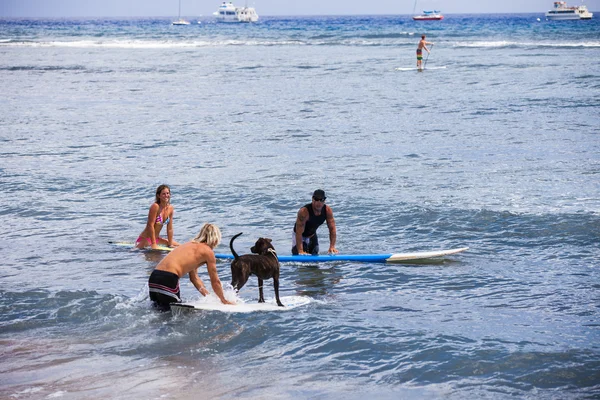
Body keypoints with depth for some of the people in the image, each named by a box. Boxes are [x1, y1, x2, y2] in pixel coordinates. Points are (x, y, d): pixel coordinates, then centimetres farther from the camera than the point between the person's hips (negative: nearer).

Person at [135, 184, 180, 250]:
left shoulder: (170, 208, 2)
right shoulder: (155, 206, -19)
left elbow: (169, 229, 7)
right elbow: (150, 226, -20)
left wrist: (170, 244, 6)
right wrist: (154, 244, -20)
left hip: (156, 238, 8)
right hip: (144, 239, -8)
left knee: (178, 246, 16)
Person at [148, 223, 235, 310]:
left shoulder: (190, 244, 27)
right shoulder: (208, 251, 4)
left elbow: (194, 277, 33)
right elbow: (215, 281, 12)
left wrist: (209, 296, 37)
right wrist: (224, 300, 25)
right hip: (168, 280, -8)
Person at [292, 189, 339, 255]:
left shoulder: (327, 210, -21)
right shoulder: (304, 212, -36)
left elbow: (332, 229, -15)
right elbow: (299, 233, -36)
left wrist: (332, 247, -24)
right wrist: (300, 251, -41)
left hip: (312, 236, 5)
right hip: (300, 237, -5)